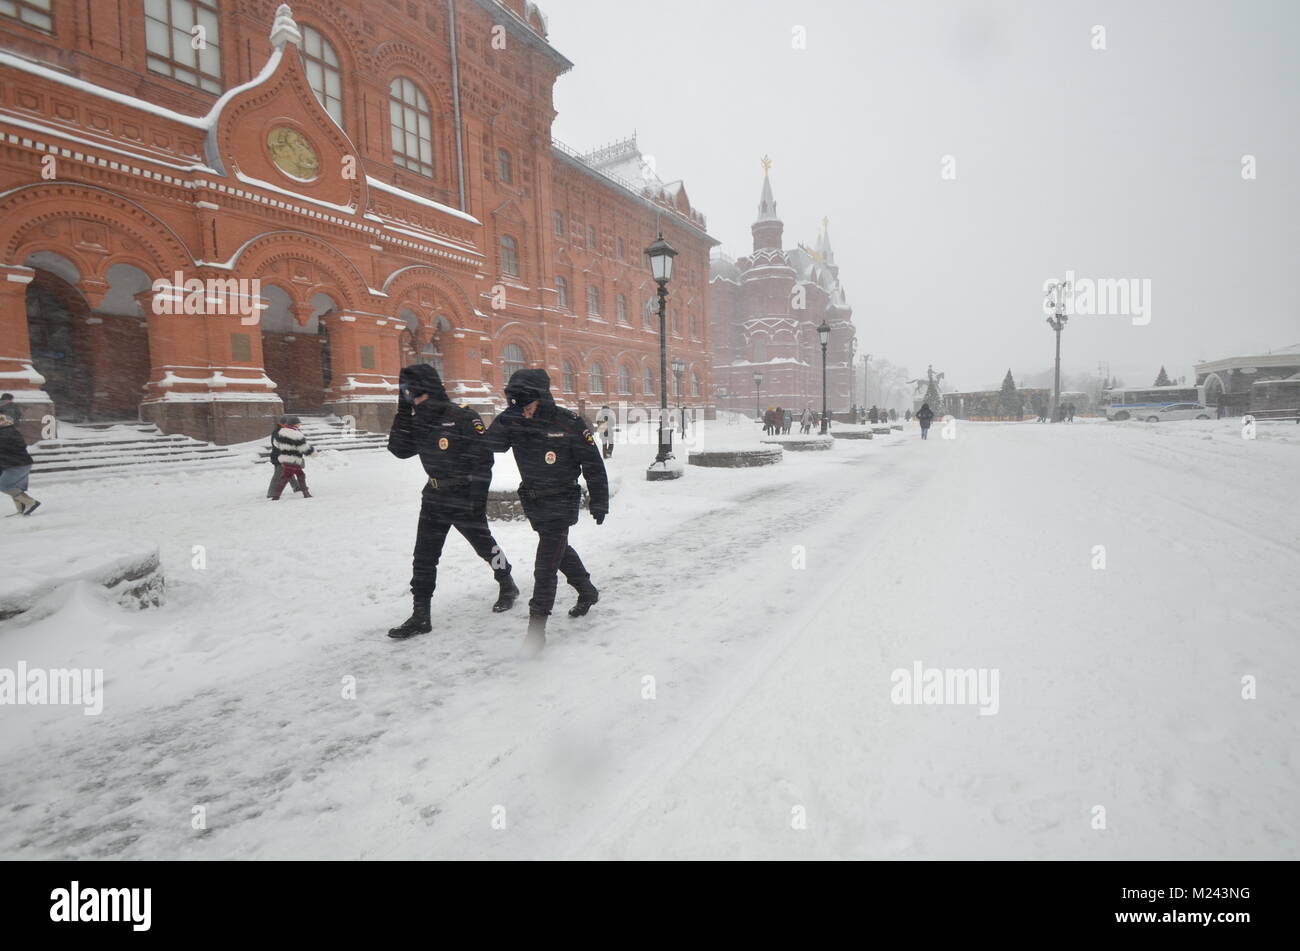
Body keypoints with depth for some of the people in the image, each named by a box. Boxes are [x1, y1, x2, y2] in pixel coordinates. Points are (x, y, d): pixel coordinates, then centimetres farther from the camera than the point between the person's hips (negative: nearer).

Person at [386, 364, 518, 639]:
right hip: (435, 498, 7)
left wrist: (476, 499, -20)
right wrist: (403, 410, -6)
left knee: (484, 545, 11)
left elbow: (484, 458, -18)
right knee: (423, 556, 5)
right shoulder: (417, 421, 5)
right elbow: (400, 450, 0)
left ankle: (507, 585, 36)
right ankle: (420, 616, 13)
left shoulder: (464, 417, -17)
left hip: (465, 499, -6)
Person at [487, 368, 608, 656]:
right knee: (561, 551, 23)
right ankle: (588, 593, 46)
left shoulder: (569, 423, -17)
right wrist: (504, 424, -36)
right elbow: (492, 444, -16)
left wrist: (599, 502, -7)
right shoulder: (513, 421, -5)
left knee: (545, 567, -10)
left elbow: (592, 464, -10)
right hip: (532, 501, 6)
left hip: (561, 503, -6)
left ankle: (536, 629, -2)